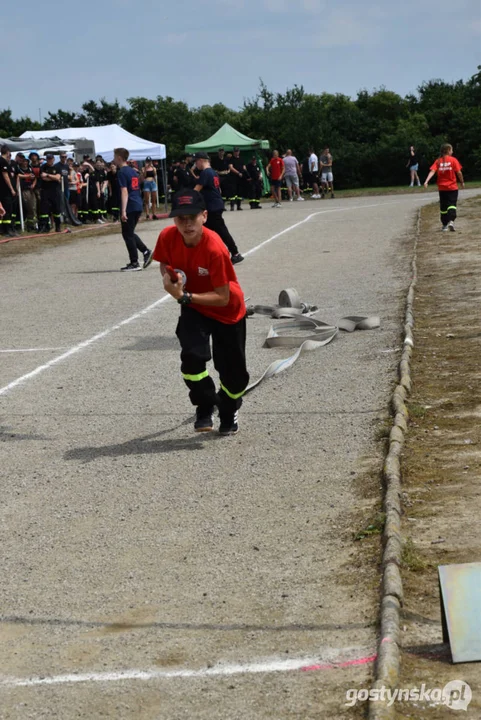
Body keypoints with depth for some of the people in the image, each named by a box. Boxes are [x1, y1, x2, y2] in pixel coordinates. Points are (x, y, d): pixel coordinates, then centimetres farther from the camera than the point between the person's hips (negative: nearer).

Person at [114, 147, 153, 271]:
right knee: (130, 233, 18)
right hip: (138, 206, 8)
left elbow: (124, 192, -18)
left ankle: (134, 263, 0)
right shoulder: (133, 171, 16)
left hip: (129, 208, -8)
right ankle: (146, 251, 6)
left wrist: (123, 211, -22)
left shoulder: (122, 172, -11)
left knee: (127, 234, -1)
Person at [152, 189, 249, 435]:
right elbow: (164, 262, 5)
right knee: (192, 356, -21)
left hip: (228, 312, -3)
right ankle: (205, 408, 4)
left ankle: (228, 412, 36)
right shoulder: (167, 237, -20)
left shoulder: (215, 248, -33)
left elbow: (223, 297, -29)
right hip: (193, 307, 3)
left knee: (233, 372, 4)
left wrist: (185, 297, -35)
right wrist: (169, 278, -17)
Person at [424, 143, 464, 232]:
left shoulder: (438, 161, 2)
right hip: (452, 187, -3)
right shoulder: (453, 160, -6)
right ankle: (451, 221, -27)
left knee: (443, 206, 13)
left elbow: (432, 171, -12)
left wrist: (427, 181, -20)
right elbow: (459, 172, -9)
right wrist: (462, 182, 5)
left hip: (442, 187, 3)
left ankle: (445, 225, 19)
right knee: (452, 205, -4)